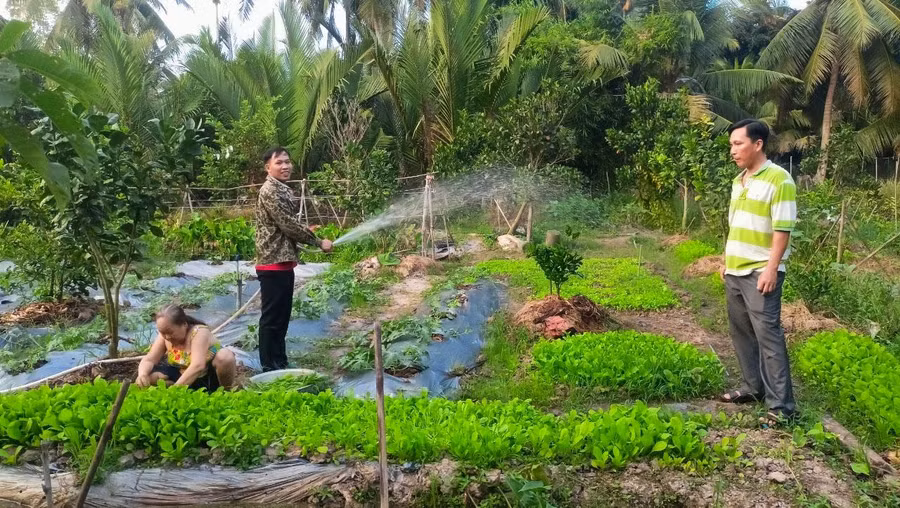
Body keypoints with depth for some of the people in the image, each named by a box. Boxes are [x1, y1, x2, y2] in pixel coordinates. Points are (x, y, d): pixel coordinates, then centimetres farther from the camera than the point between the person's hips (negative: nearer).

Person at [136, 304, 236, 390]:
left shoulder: (199, 333, -27)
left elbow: (198, 366, -40)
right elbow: (148, 360, -9)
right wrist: (142, 375, -33)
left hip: (211, 377, -5)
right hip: (185, 378, 5)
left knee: (225, 356, -36)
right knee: (149, 375, -14)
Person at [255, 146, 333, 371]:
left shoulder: (284, 190, 17)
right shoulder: (270, 191, -14)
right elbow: (289, 225, -18)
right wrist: (318, 242, -11)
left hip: (284, 262, 10)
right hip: (273, 263, -10)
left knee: (282, 317, 15)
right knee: (271, 318, -2)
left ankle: (280, 364, 25)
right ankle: (269, 368, 6)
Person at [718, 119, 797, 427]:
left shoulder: (779, 179, -12)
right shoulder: (738, 181, 13)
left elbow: (782, 229, -16)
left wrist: (772, 269, -19)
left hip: (760, 273, -8)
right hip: (735, 272, 8)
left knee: (768, 335, -7)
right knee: (742, 333, 14)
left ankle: (781, 406, -2)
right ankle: (753, 387, 28)